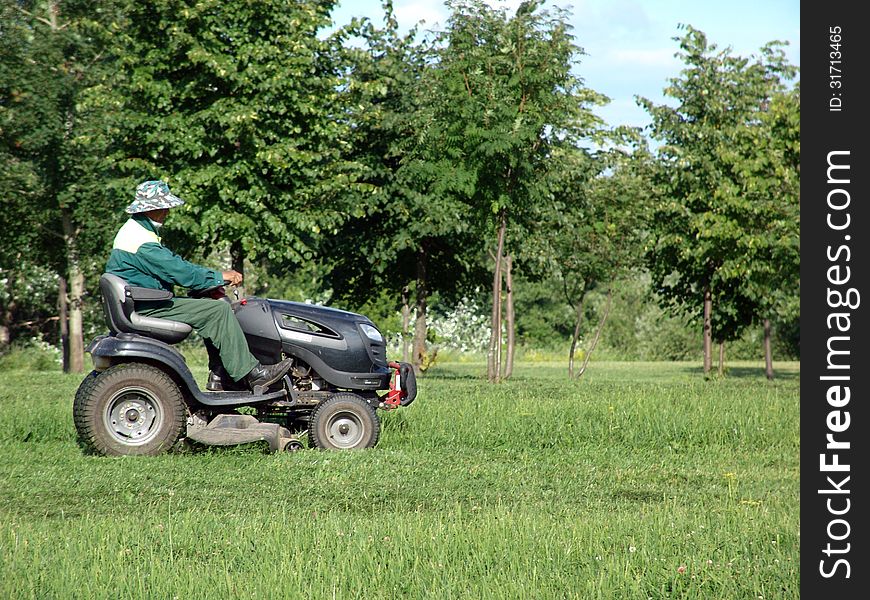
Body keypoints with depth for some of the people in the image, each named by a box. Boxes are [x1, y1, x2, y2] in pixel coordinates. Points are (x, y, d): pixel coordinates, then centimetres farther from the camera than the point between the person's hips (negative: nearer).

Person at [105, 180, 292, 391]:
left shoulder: (135, 229, 16)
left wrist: (211, 283, 7)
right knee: (218, 311, -15)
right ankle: (251, 374, -14)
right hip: (145, 309, -11)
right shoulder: (141, 241, -20)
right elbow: (178, 271, -21)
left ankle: (219, 376, 4)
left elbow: (172, 264, 17)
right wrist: (219, 277, -11)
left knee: (214, 305, 12)